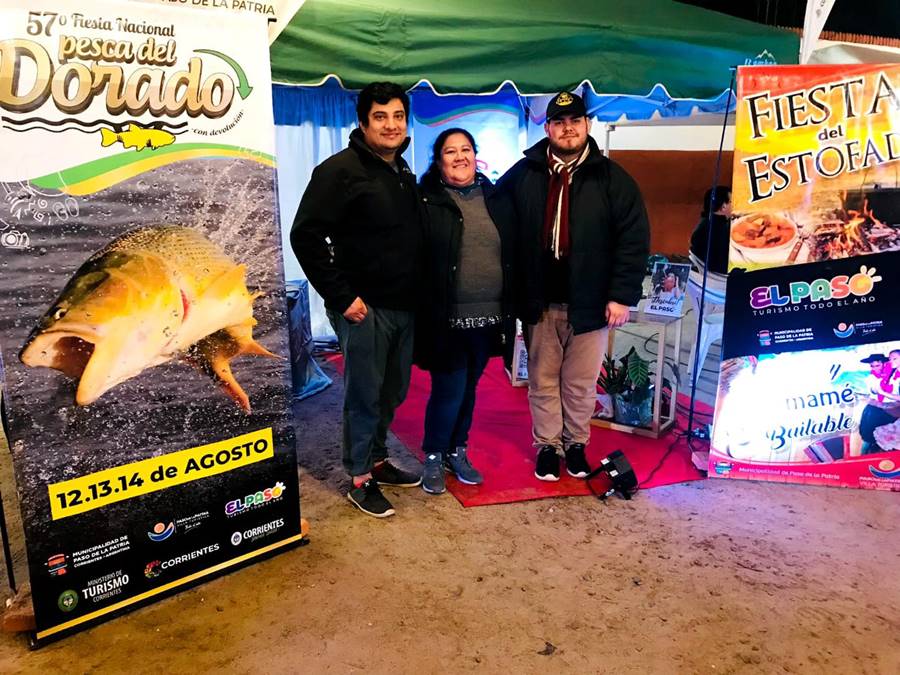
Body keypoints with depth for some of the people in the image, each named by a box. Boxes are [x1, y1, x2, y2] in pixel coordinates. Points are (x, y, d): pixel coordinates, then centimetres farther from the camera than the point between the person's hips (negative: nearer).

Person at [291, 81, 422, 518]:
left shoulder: (404, 174, 14)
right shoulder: (341, 170, -11)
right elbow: (305, 236, -18)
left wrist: (416, 294, 13)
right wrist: (342, 297, -18)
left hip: (404, 307, 8)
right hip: (365, 309, -8)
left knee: (392, 392, 17)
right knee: (364, 395, 3)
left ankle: (377, 460, 34)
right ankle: (360, 480, 18)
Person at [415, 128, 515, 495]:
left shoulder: (493, 198, 10)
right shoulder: (426, 200, -4)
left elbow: (511, 254, 14)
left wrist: (510, 307, 11)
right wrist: (424, 309, -12)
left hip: (488, 316, 5)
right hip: (446, 317, -4)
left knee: (468, 388, 15)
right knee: (449, 389, -1)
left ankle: (457, 451, 33)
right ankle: (433, 457, 21)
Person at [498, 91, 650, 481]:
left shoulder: (611, 178, -1)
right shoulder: (523, 174, 3)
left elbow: (634, 239, -4)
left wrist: (622, 294, -11)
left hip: (589, 302, -1)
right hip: (539, 301, 1)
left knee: (581, 382, 11)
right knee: (543, 380, 11)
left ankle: (576, 443, 31)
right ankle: (547, 445, 27)